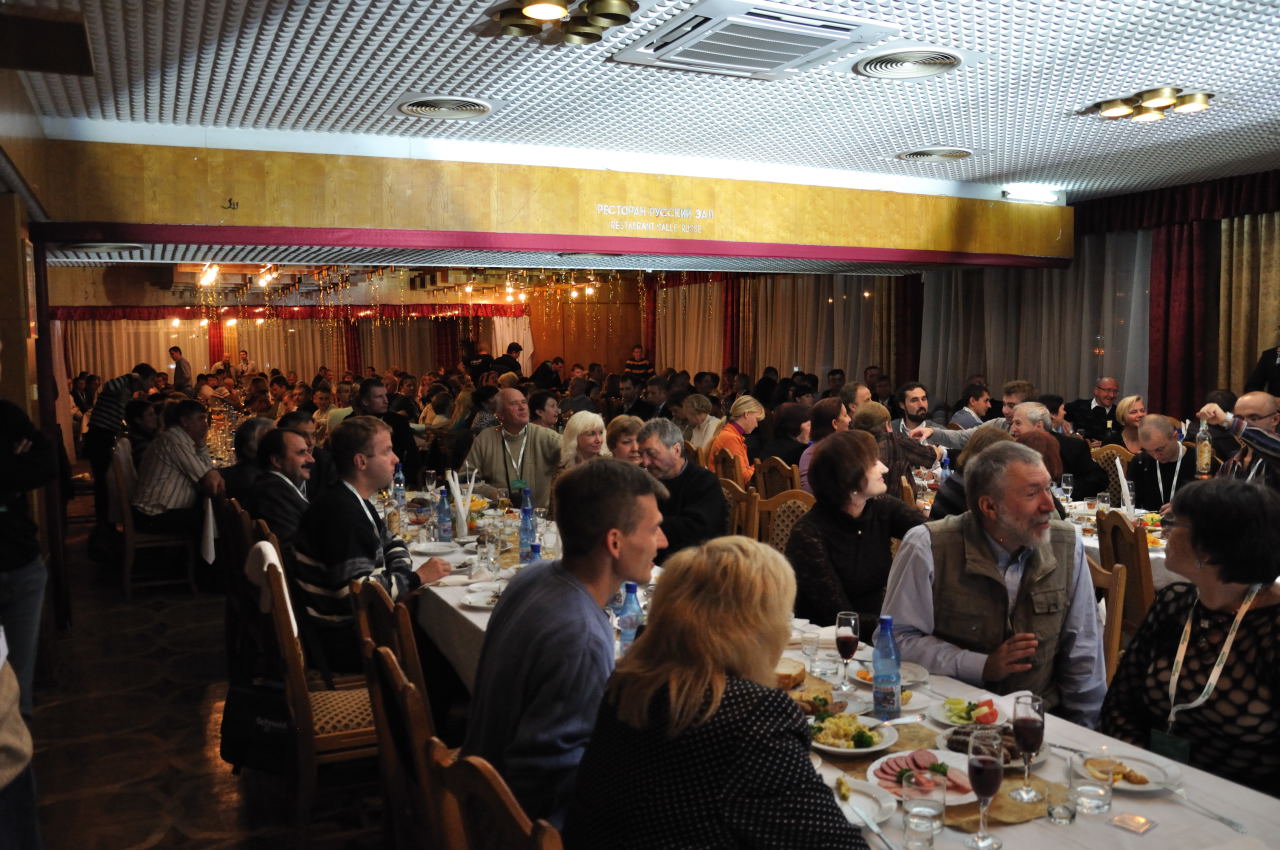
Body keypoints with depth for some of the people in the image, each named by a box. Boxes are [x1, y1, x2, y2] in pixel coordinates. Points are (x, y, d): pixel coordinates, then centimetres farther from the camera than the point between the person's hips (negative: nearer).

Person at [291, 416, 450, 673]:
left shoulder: (353, 501, 9)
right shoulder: (341, 511, -23)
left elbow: (391, 543, 23)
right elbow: (356, 591, -29)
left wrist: (402, 571, 2)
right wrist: (415, 578, -19)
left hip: (356, 623, 9)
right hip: (344, 643, -9)